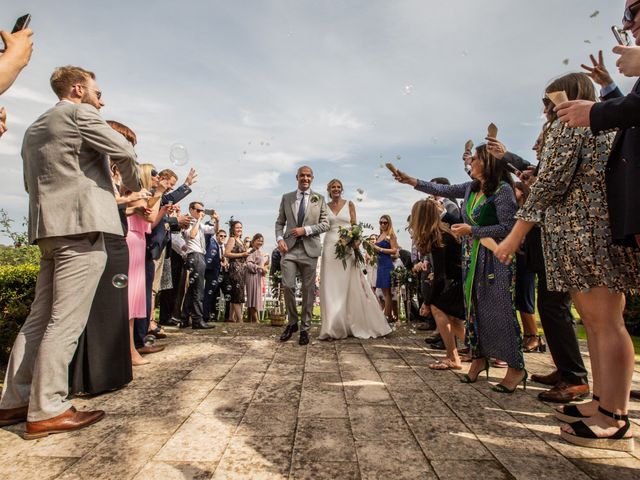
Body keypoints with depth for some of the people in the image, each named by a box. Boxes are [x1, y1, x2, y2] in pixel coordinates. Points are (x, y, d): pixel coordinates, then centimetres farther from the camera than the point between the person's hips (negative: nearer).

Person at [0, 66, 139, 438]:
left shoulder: (35, 127, 27)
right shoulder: (79, 113, 1)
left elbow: (34, 183, 28)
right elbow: (125, 152, -7)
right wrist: (134, 184, 13)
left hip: (48, 228, 9)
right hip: (81, 226, -9)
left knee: (40, 317, 12)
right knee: (65, 321, -7)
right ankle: (47, 411, -2)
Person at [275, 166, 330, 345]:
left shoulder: (319, 199, 8)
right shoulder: (286, 198, 12)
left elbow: (325, 224, 3)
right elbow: (280, 222, 12)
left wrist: (305, 230, -9)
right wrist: (279, 238, -6)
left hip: (310, 249, -1)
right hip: (289, 248, 1)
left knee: (308, 289, 3)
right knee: (288, 286, -7)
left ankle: (305, 328, 15)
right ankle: (292, 322, 16)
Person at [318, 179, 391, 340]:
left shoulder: (349, 204, 7)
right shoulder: (325, 207, 11)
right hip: (330, 246, 1)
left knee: (350, 286, 1)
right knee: (331, 287, 0)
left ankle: (355, 324, 11)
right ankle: (333, 326, 7)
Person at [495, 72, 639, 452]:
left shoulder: (569, 123, -3)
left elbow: (550, 182, -14)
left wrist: (515, 236, -15)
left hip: (582, 229, -10)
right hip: (598, 229, 10)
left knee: (604, 322, -9)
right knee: (596, 320, 11)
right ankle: (604, 403, 18)